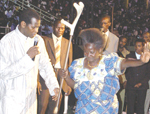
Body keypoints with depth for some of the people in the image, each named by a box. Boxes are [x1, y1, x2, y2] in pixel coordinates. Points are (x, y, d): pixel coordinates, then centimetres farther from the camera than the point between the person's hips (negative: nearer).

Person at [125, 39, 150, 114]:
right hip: (131, 86, 0)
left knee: (140, 107, 2)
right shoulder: (129, 56, 7)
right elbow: (127, 72, 3)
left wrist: (141, 83, -6)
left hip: (142, 86, 0)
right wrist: (133, 83, -6)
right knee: (130, 106, -2)